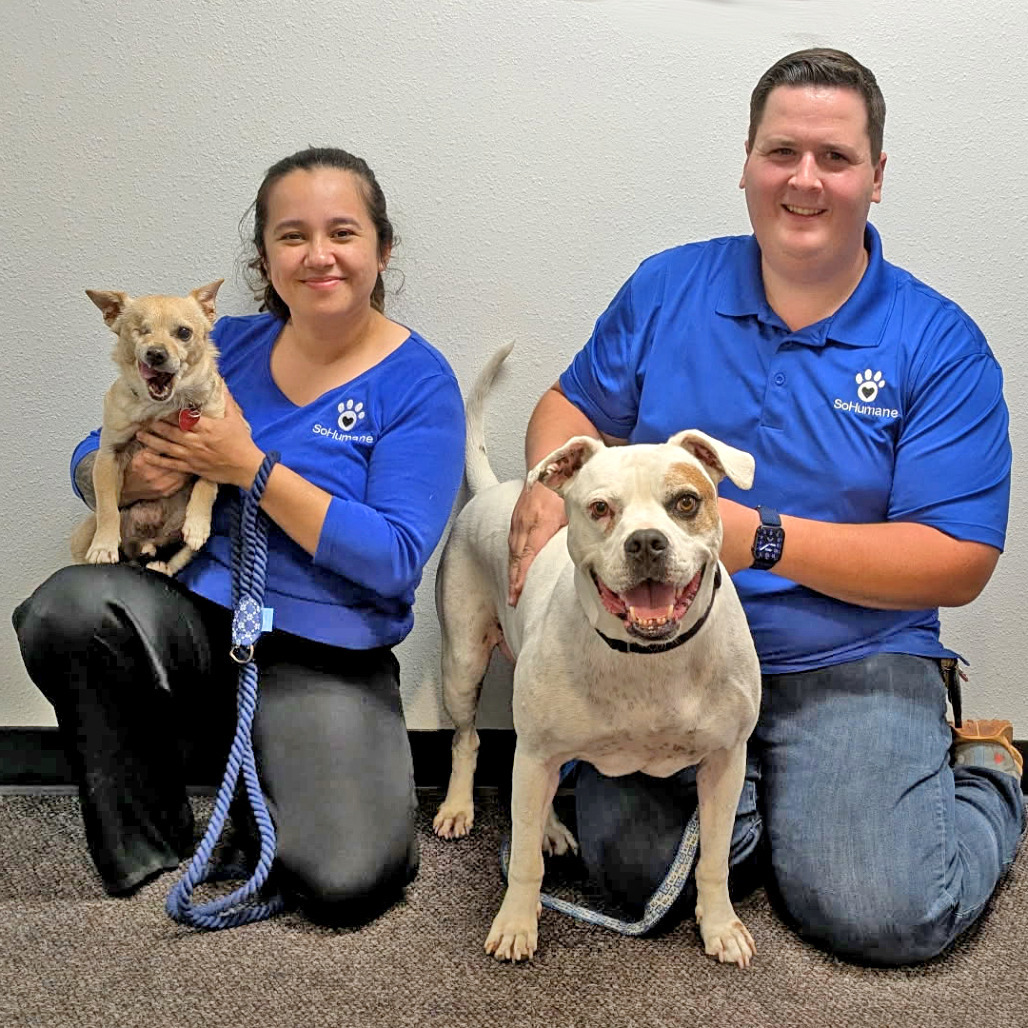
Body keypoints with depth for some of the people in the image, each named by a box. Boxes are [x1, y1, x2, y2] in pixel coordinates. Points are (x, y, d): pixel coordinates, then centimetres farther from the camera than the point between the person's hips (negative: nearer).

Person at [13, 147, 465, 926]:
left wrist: (249, 467, -18)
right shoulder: (228, 345, 6)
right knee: (72, 606, -29)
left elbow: (395, 562, -15)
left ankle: (263, 773, 13)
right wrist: (134, 475, -15)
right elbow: (89, 463, 11)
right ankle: (147, 860, -7)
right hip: (195, 621, 3)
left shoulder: (418, 383, -6)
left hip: (325, 660, -3)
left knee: (344, 885, -23)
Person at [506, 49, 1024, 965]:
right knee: (635, 865, -19)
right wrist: (551, 480, -10)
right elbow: (575, 404, 15)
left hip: (852, 668, -2)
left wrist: (763, 538, -20)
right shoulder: (667, 289, 4)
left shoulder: (940, 346, -6)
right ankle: (765, 798, 13)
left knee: (881, 915, -17)